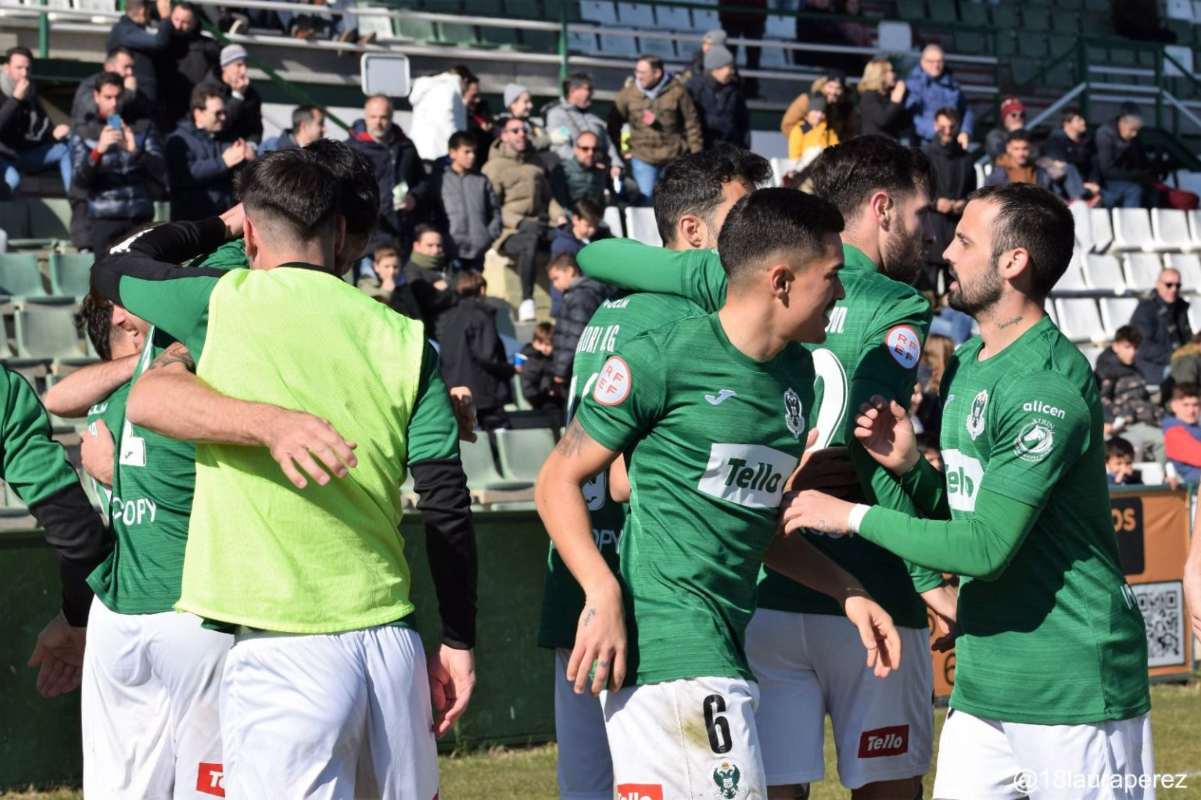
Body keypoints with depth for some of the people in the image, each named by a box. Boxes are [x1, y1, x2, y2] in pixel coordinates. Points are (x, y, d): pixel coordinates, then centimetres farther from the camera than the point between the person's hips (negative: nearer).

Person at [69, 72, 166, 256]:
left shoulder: (143, 128, 13)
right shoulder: (83, 134, 9)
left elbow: (159, 169, 2)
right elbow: (80, 180, -3)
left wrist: (135, 150, -17)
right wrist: (98, 150, -21)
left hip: (141, 217, 1)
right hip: (105, 220, -1)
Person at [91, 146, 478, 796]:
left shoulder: (224, 303, 1)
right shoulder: (405, 339, 8)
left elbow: (113, 268, 21)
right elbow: (449, 505, 5)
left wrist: (215, 229, 35)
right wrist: (459, 640, 12)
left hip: (283, 646, -4)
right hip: (391, 639, 4)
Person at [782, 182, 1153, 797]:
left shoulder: (1046, 388, -19)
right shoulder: (967, 364, 11)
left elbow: (986, 546, -22)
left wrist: (853, 516, -13)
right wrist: (908, 466, -2)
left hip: (1073, 692, -8)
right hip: (984, 679, 9)